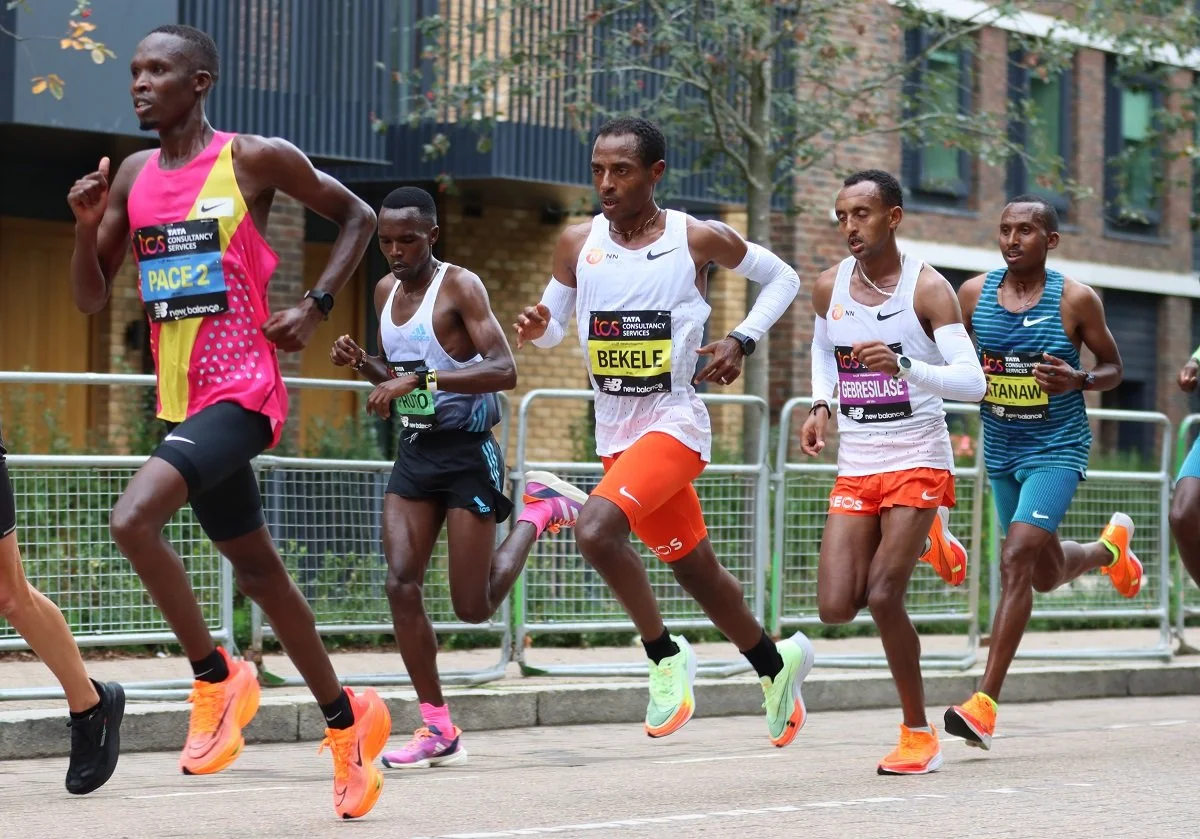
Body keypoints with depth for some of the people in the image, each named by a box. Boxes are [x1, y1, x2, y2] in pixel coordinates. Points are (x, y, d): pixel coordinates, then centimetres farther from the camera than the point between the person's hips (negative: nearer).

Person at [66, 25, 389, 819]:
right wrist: (87, 225, -6)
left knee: (133, 518, -26)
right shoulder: (133, 175, 10)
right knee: (257, 570, 15)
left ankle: (218, 677, -8)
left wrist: (315, 307, -6)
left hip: (242, 393, -7)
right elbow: (92, 299, 12)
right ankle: (348, 720, 30)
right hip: (183, 398, 8)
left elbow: (358, 216, 4)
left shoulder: (255, 159, -7)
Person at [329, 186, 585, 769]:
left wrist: (420, 378, -32)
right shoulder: (386, 291, 10)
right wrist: (360, 362, 1)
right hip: (414, 452, 6)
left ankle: (541, 510, 23)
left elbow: (504, 372, -25)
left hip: (467, 453, -6)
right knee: (401, 584, -9)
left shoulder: (460, 287, -13)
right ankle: (437, 730, 0)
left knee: (474, 608, -3)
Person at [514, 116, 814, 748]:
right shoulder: (578, 242, -1)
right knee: (695, 570, 16)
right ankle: (777, 663, 40)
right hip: (615, 432, 5)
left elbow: (782, 278, 5)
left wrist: (741, 340, -8)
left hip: (674, 423, -5)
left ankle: (666, 656, -8)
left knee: (595, 528, -28)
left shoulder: (699, 239, -9)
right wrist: (536, 328, -12)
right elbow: (553, 322, 11)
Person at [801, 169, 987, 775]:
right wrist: (820, 404, 8)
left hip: (918, 462, -5)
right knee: (835, 608, -6)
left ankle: (919, 733, 2)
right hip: (855, 467, 5)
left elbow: (972, 383, -18)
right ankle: (923, 548, 28)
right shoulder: (829, 287, 3)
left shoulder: (927, 289, -11)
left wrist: (904, 367, -33)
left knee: (883, 596, -17)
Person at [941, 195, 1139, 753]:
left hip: (1057, 449, -5)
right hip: (1000, 450, 5)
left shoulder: (1075, 300, -10)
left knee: (1016, 559, -20)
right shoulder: (974, 293, -1)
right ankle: (1108, 548, 55)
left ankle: (985, 702, -18)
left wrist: (1079, 381, -21)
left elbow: (1113, 367, 1)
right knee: (1047, 575, 19)